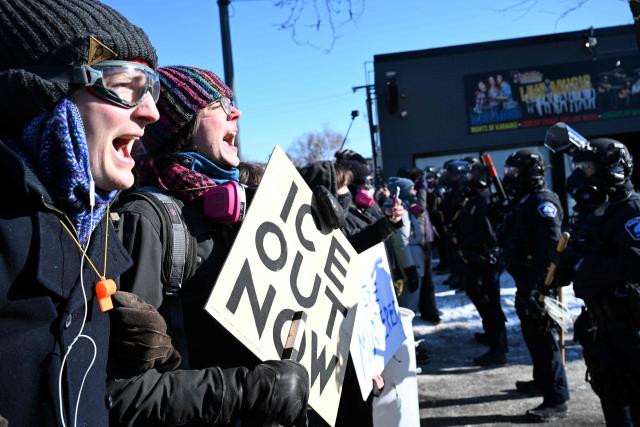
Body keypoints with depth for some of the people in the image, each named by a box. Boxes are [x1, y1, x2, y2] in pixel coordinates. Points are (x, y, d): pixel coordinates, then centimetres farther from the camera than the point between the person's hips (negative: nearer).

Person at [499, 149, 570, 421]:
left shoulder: (542, 202, -17)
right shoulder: (523, 202, 15)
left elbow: (550, 247, -26)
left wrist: (536, 285, -29)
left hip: (538, 283, -10)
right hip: (526, 281, 10)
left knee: (543, 336, -7)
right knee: (531, 334, 21)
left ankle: (556, 400, -1)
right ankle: (542, 380, 38)